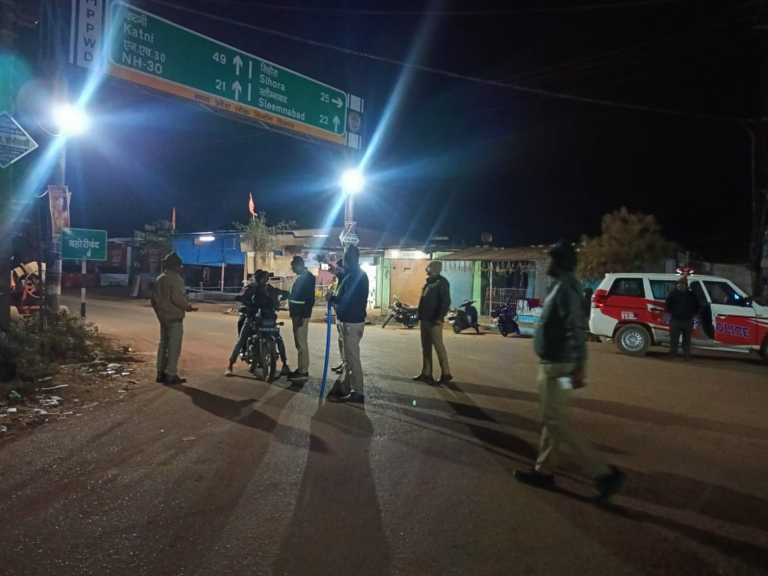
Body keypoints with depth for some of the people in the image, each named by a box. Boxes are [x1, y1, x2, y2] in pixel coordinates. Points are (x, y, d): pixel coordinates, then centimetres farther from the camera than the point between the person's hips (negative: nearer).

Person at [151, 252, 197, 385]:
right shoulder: (176, 279, -15)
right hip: (175, 318, -9)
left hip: (163, 317, 9)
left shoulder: (159, 279, 13)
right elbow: (177, 298, -23)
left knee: (163, 344, 14)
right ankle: (171, 375, -3)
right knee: (174, 346, -4)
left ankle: (161, 373, 19)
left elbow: (154, 299, 15)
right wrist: (188, 307, -8)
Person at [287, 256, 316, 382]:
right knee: (299, 342, 13)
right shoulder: (301, 276, 18)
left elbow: (310, 298, -20)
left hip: (301, 314, -10)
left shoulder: (307, 276, -12)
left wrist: (302, 316, -23)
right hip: (297, 314, 10)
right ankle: (301, 369, 20)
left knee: (301, 343, -8)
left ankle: (303, 372, -5)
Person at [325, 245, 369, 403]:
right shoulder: (357, 274, 14)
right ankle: (344, 388, 27)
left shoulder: (355, 275, -18)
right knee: (349, 357, 16)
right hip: (350, 320, 11)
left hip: (352, 321, -11)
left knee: (352, 358, -3)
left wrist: (332, 298, -14)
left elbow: (348, 299, -26)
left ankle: (358, 393, 4)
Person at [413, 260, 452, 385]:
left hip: (433, 321, -9)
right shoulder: (429, 282, 18)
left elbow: (446, 302, -18)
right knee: (426, 348, 11)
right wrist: (421, 316, 16)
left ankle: (446, 374, 2)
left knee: (438, 346, -5)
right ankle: (426, 373, 16)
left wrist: (439, 318, -24)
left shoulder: (442, 282, -9)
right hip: (425, 319, 9)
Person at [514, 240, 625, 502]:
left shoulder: (565, 288, -18)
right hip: (553, 362, 10)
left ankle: (604, 473, 0)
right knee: (551, 418, 15)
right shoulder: (562, 286, 12)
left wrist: (578, 367, -28)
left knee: (555, 421, -5)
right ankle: (544, 471, 26)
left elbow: (577, 328, -26)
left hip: (557, 365, -10)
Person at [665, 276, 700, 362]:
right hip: (675, 320, -2)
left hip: (688, 321, 2)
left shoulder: (691, 294, 7)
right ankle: (672, 356, 11)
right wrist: (673, 312, -7)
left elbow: (697, 307, 13)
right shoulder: (673, 294, 2)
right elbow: (668, 306, 4)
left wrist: (692, 313, -1)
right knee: (674, 339, 0)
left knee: (686, 339, 8)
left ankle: (687, 356, 12)